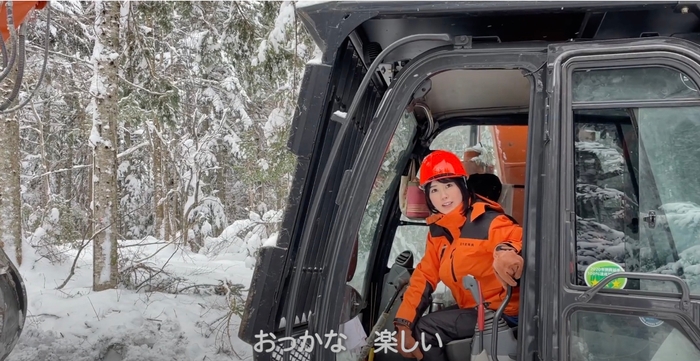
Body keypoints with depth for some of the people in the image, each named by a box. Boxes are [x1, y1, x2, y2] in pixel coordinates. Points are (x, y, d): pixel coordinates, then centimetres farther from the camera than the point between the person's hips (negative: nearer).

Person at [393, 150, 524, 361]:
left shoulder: (487, 221, -19)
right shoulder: (438, 230, 4)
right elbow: (425, 275, 4)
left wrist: (507, 250, -59)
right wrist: (403, 323, -7)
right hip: (473, 309, 8)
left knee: (424, 330, -16)